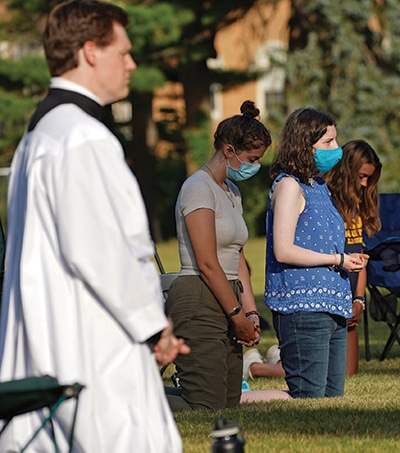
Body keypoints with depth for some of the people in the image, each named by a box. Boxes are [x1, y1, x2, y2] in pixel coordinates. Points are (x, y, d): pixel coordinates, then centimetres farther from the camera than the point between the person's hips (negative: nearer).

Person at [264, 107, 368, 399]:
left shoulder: (319, 186, 18)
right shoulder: (289, 185, -9)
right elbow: (283, 251, -18)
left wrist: (349, 260, 6)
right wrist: (337, 260, -13)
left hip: (331, 305, 9)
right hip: (302, 306, -9)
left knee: (333, 397, 8)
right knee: (310, 400, -12)